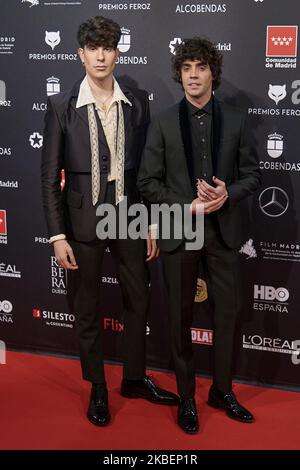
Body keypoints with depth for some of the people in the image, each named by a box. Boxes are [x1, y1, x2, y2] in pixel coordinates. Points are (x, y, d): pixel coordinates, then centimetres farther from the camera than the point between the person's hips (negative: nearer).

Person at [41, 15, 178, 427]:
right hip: (84, 222, -2)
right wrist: (57, 235, -9)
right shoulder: (61, 106, -6)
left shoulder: (138, 102, 0)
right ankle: (97, 389, 30)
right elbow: (50, 175, -5)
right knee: (88, 311, 11)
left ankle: (135, 379, 36)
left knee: (138, 302, 14)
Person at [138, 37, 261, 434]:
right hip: (179, 233, -1)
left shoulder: (235, 120, 2)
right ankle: (186, 397, 24)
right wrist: (187, 206, -14)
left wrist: (227, 195, -15)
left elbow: (252, 175, 5)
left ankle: (222, 390, 28)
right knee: (181, 317, 9)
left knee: (227, 313, 9)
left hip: (223, 232, 1)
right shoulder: (163, 123, -1)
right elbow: (148, 182, -2)